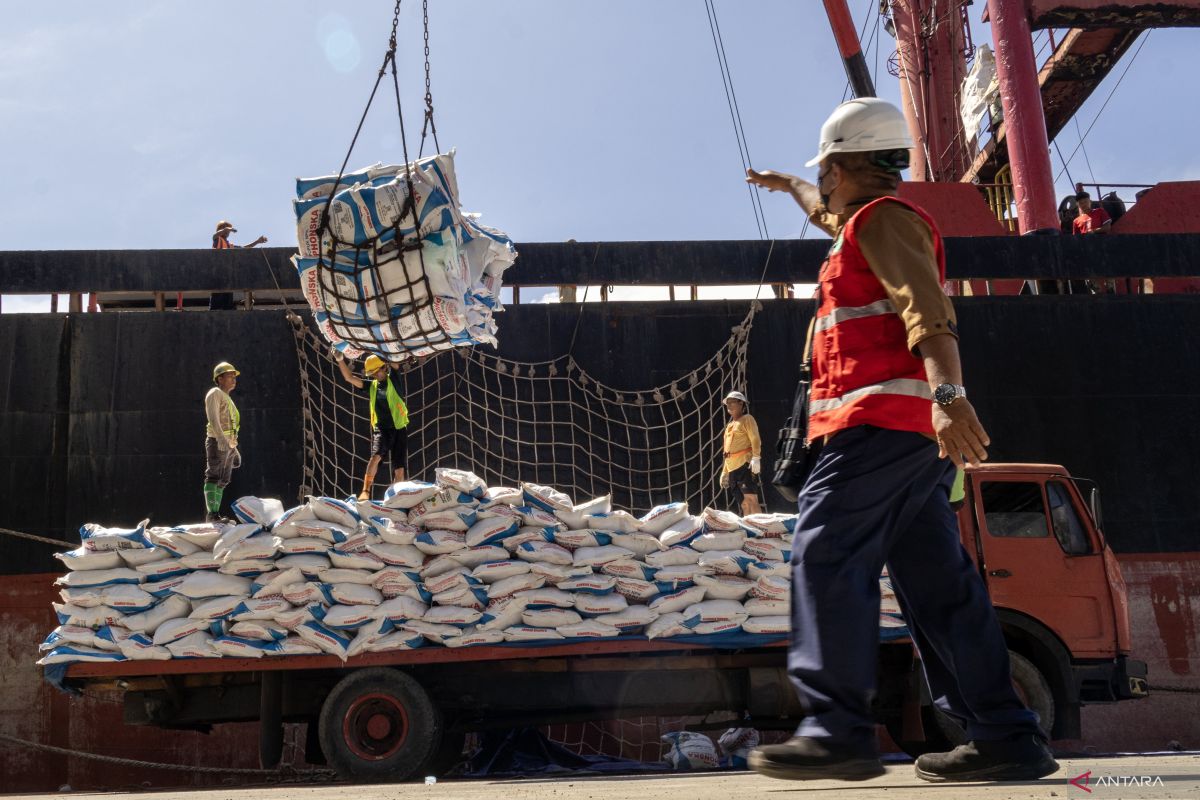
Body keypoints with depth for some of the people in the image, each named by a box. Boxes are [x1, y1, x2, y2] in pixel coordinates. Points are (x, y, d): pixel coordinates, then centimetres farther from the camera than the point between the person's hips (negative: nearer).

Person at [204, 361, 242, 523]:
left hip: (229, 444, 9)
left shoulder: (228, 398, 25)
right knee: (213, 477, -14)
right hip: (217, 442, -9)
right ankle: (212, 514, -20)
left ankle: (215, 515, 8)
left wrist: (234, 448, 23)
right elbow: (213, 418, -17)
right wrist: (221, 438, -30)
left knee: (222, 481, 7)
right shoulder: (215, 393, -3)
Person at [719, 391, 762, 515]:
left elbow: (755, 439, -10)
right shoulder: (730, 425, 25)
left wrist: (756, 458, -24)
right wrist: (724, 471, 23)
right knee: (744, 503, 6)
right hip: (733, 467, 8)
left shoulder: (747, 419, 3)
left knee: (751, 498, -17)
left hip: (745, 464, -8)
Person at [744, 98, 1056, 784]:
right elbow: (830, 214, 53)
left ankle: (840, 730, -17)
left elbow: (928, 312, -19)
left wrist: (948, 394, -32)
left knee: (826, 555, -15)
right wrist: (788, 186, 70)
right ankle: (1006, 738, 3)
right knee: (935, 579, 4)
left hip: (884, 420, -10)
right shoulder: (869, 222, 27)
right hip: (917, 433, 10)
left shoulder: (883, 218, -3)